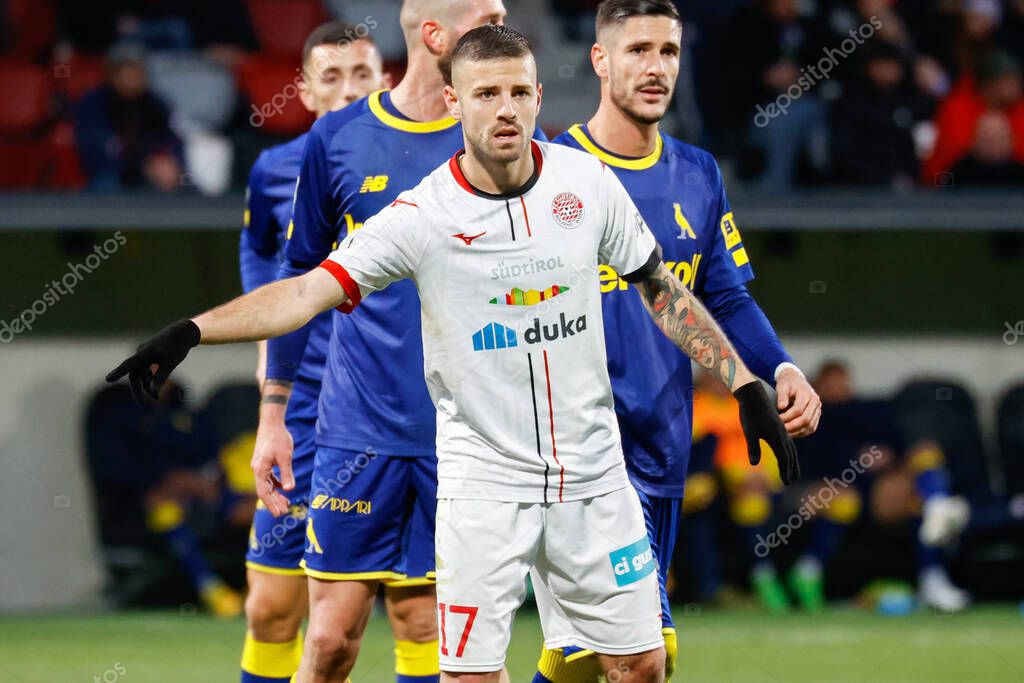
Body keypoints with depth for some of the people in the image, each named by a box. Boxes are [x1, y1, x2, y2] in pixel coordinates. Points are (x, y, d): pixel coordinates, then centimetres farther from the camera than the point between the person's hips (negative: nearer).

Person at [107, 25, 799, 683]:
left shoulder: (587, 181, -1)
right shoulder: (423, 216, -12)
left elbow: (661, 288, 11)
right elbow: (310, 290, -21)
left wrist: (746, 386, 8)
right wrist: (191, 331, -35)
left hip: (593, 475, 3)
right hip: (484, 480, -3)